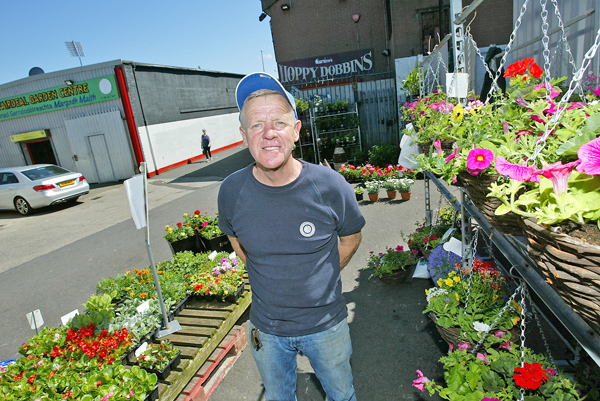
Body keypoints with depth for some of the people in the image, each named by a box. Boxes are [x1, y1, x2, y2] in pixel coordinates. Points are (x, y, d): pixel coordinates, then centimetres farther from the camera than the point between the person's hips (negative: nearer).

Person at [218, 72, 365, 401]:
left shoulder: (330, 186, -21)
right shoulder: (231, 192, -17)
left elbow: (351, 237, -2)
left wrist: (319, 277, -1)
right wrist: (268, 276, 2)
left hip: (326, 324, -1)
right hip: (266, 329, 1)